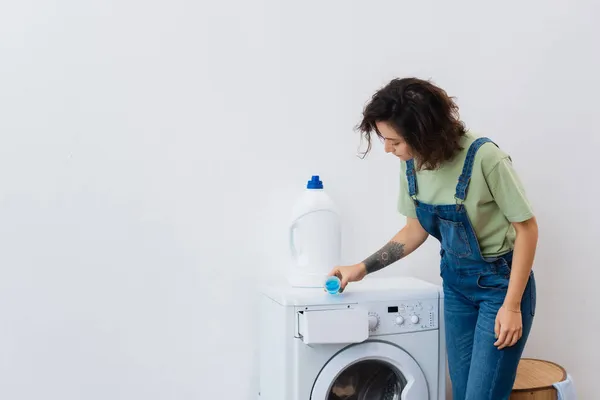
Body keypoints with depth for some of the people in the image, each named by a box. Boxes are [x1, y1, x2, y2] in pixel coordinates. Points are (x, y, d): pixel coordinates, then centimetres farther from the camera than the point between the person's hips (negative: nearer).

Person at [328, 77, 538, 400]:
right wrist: (363, 268, 3)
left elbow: (526, 228, -17)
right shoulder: (411, 165, -8)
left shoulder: (484, 158, -26)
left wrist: (512, 306, -16)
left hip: (500, 281, -5)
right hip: (456, 282, 6)